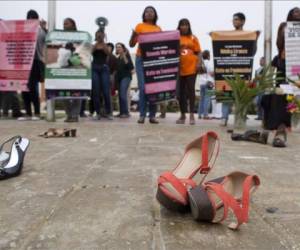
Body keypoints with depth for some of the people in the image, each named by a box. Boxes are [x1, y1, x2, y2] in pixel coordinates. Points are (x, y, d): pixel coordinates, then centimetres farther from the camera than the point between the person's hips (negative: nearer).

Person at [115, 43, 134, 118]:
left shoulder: (127, 56, -2)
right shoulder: (118, 58, 16)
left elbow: (131, 67, -13)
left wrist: (125, 58, -18)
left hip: (126, 77, -7)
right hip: (119, 77, 7)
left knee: (123, 94, -18)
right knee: (120, 95, 4)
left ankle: (126, 112, -16)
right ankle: (121, 112, 8)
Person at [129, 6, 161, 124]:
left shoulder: (158, 29, 14)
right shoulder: (139, 26, 7)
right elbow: (131, 44, 4)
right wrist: (133, 35, -14)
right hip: (141, 59, -3)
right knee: (143, 87, -10)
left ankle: (152, 115, 6)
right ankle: (142, 115, -3)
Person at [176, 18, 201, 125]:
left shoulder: (193, 38, 7)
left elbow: (197, 52, 6)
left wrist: (198, 63, -7)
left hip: (191, 68, -1)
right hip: (179, 68, 1)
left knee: (190, 90, -2)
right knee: (181, 91, 6)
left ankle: (192, 115, 1)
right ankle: (182, 115, 16)